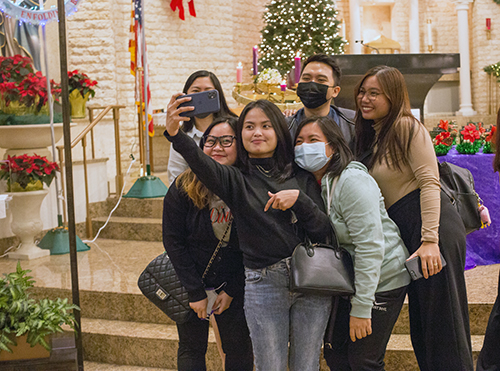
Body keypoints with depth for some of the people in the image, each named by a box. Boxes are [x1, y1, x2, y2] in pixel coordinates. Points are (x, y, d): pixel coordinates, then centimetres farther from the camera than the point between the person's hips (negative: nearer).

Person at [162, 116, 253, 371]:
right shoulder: (183, 187, -13)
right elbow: (173, 241, -10)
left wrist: (231, 291, -8)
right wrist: (196, 292, -12)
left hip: (234, 286, 1)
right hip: (189, 282, 0)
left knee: (239, 350, 9)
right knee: (192, 349, 10)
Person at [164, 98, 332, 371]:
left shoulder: (301, 177, 7)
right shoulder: (236, 180, 2)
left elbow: (323, 231, 0)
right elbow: (201, 163, -20)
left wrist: (298, 199, -16)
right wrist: (175, 133, -39)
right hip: (262, 284, -1)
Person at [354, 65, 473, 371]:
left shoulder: (406, 126, -7)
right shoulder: (372, 135, 20)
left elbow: (429, 182, -15)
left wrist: (429, 240, -21)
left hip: (436, 228, -10)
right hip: (407, 231, 10)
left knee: (443, 323, -6)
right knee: (421, 322, 13)